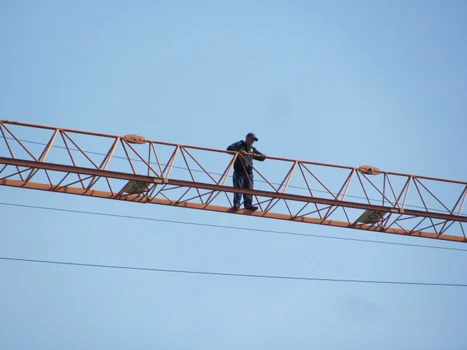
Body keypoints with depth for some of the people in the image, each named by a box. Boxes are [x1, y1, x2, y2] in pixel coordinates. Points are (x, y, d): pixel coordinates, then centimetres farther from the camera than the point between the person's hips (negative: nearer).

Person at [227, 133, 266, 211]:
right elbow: (229, 149, -6)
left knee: (249, 189, -4)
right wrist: (238, 152, -21)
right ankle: (236, 204, -16)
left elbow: (260, 157, 23)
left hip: (249, 173, 6)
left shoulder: (252, 149, 25)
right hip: (239, 171, -6)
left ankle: (248, 205, -9)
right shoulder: (239, 145, 8)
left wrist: (263, 156, -2)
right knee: (238, 187, -12)